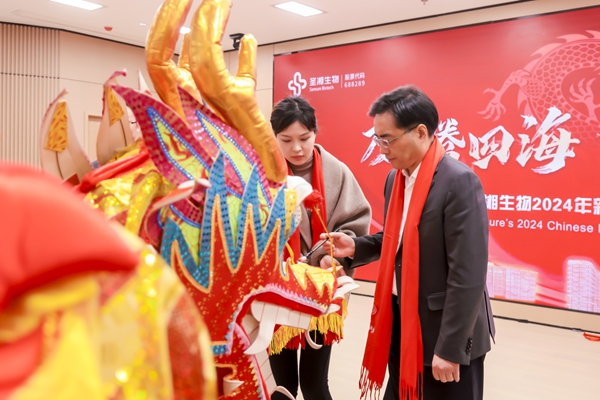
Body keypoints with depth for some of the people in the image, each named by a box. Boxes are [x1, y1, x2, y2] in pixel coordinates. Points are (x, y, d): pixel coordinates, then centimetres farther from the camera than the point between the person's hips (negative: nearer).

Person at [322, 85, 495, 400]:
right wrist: (356, 247, -1)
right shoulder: (396, 178, 5)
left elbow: (468, 275, -22)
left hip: (442, 329, -8)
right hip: (400, 320, 8)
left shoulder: (459, 182, -21)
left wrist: (449, 348, -20)